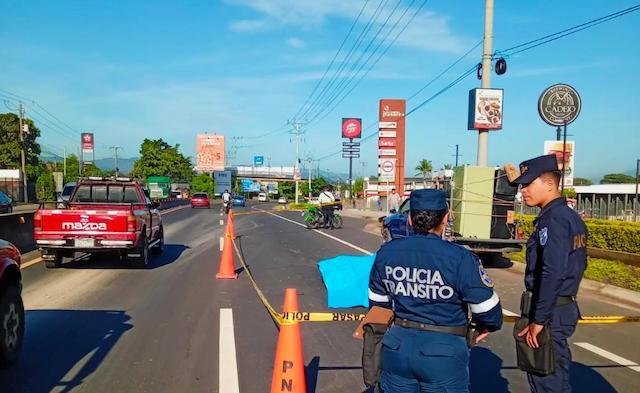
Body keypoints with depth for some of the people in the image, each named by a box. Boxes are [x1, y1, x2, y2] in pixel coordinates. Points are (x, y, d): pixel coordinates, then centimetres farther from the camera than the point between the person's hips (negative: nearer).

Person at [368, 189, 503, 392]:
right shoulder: (460, 259, -18)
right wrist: (486, 327, 11)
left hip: (397, 347, 4)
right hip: (443, 352, -4)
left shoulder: (386, 252, -3)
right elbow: (487, 309, -12)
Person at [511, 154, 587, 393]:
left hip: (550, 311, -10)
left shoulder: (553, 219, -18)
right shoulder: (571, 216, 12)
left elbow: (552, 273, -26)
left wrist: (538, 320, -22)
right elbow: (578, 265, 18)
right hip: (566, 307, 10)